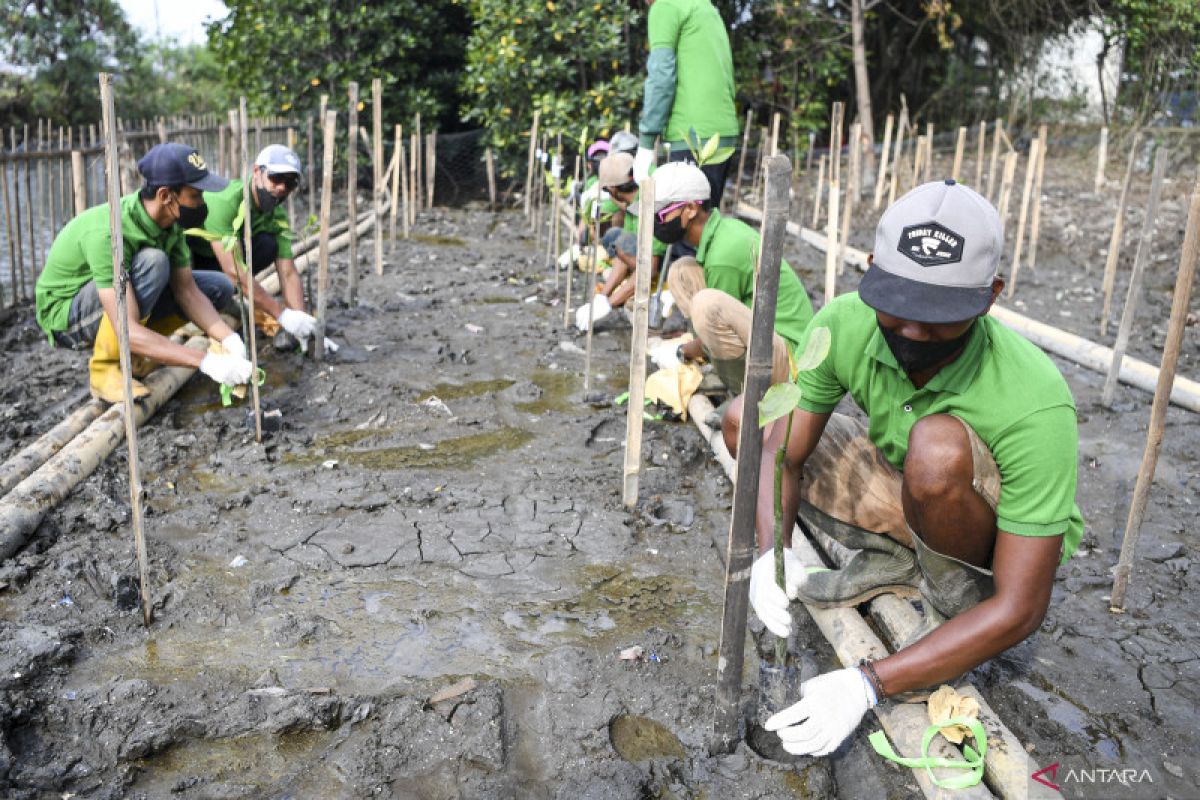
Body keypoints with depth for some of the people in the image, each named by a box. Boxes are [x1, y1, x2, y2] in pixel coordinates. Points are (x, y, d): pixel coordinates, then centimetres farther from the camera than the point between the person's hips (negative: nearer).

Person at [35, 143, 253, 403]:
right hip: (65, 313, -7)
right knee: (152, 261, -34)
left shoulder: (171, 220, -13)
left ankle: (130, 354, 2)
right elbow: (127, 330, -40)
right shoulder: (108, 233, -36)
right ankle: (105, 369, -18)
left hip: (118, 297, 7)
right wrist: (206, 362, -45)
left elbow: (187, 292, -10)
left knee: (219, 287, -4)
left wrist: (230, 339, -26)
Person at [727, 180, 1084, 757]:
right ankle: (891, 559, 1)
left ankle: (958, 600, -9)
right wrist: (773, 552, -36)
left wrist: (868, 684, -38)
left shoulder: (1035, 403, -37)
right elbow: (782, 454, -14)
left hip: (1006, 535, -5)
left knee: (937, 447, -39)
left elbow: (1020, 611, -33)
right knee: (744, 422, -5)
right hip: (907, 503, 5)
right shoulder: (844, 323, -24)